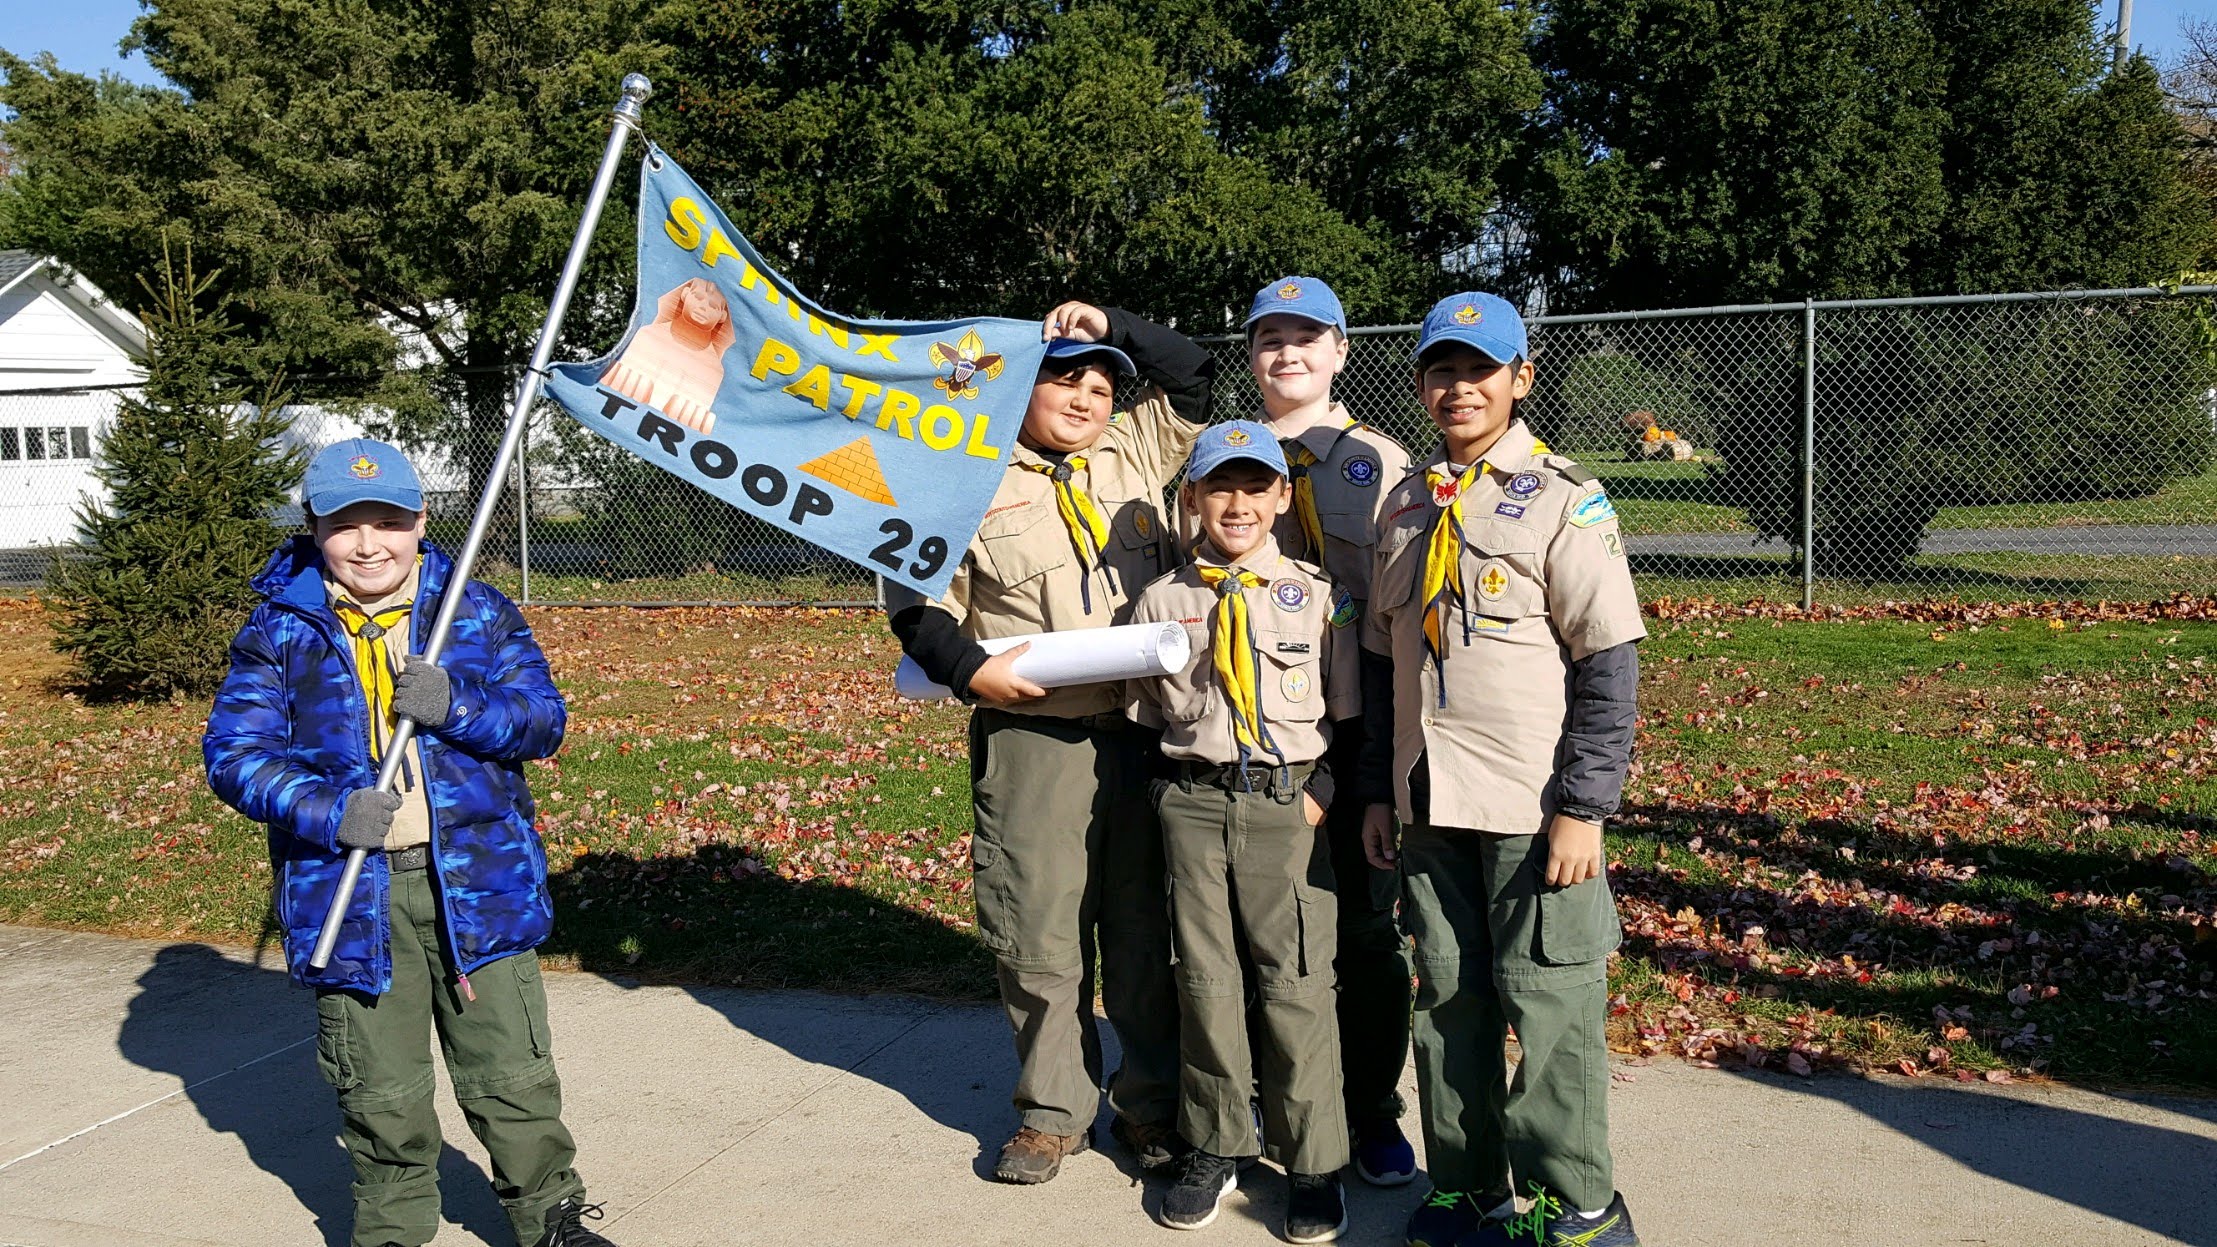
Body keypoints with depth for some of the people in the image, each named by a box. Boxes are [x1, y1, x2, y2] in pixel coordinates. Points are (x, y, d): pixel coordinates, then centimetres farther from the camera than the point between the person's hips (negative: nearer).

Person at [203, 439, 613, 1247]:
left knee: (514, 1076, 9)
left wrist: (456, 707, -20)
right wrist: (328, 811, -20)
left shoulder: (478, 612, 3)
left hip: (479, 882, 0)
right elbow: (232, 751, -3)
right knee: (381, 1096, 11)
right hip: (352, 895, 0)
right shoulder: (280, 629, 1)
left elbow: (543, 719, -1)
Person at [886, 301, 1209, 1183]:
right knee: (1037, 934, 2)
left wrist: (1111, 327, 12)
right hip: (1032, 740, -2)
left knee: (1146, 929, 8)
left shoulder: (1134, 457, 13)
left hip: (1144, 736, 2)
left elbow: (1192, 377, 21)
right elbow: (916, 600, 5)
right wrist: (969, 668, -9)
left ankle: (1152, 1105, 23)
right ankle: (1054, 1110, 19)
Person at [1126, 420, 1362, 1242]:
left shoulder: (1318, 596, 4)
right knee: (1205, 979, 7)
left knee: (1295, 984, 0)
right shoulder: (1162, 601, 7)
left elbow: (1349, 715, 5)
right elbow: (1142, 717, 13)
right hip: (1194, 807, 2)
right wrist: (1175, 798, 3)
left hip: (1290, 804, -2)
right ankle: (1214, 1149, 22)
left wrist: (1321, 795, -6)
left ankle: (1314, 1165, 13)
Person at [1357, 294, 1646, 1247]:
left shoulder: (1564, 501, -5)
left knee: (1550, 1007, 0)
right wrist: (1378, 792, 13)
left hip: (1533, 809, -5)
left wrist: (1583, 807, -13)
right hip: (1431, 809, 5)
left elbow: (1611, 666, -8)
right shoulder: (1408, 505, 12)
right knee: (1448, 1001, 11)